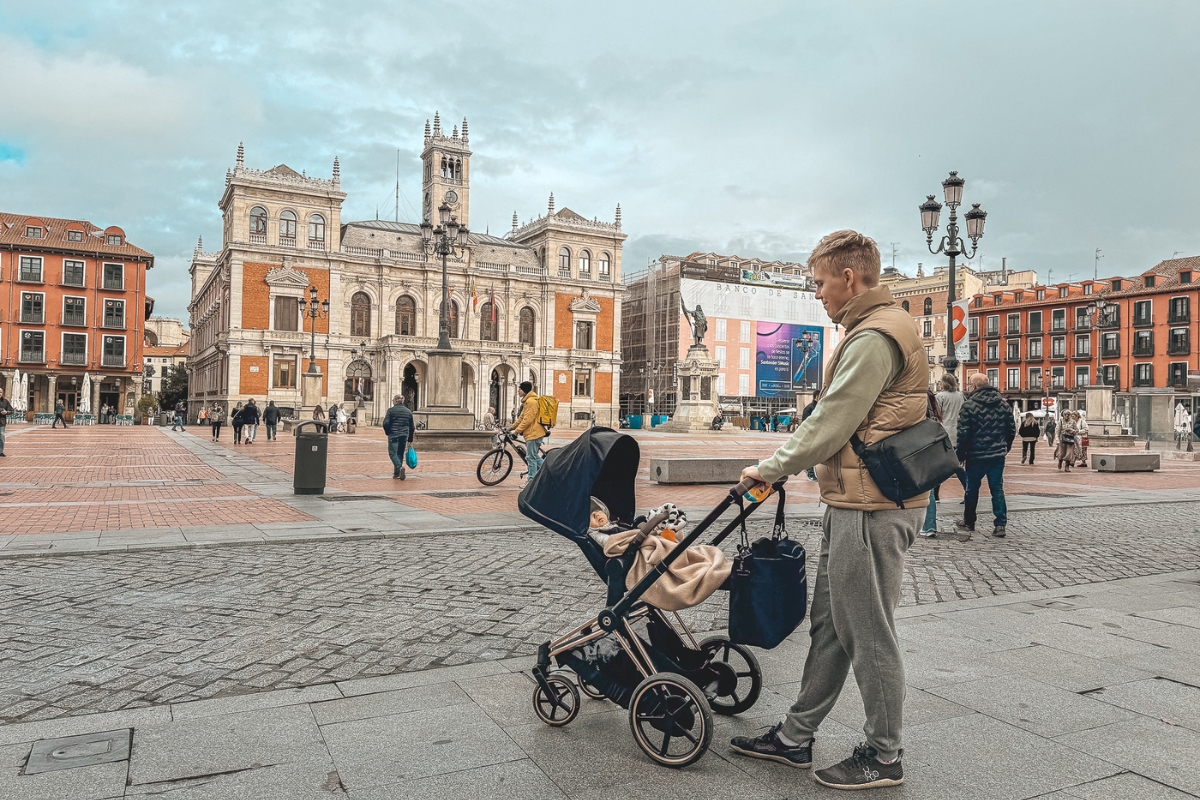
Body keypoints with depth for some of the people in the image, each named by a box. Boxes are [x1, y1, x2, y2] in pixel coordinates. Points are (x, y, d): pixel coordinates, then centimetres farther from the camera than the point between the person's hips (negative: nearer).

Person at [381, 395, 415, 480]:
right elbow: (412, 427, 13)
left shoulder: (391, 410, -3)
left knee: (392, 453, -1)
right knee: (400, 454, 13)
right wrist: (410, 439, 20)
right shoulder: (408, 412, 10)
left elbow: (386, 424, -10)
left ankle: (399, 467, -24)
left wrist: (387, 432, 12)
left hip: (393, 435, -4)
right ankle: (397, 473, 16)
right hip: (404, 436, 4)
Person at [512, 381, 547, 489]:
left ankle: (531, 481, 0)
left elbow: (527, 419, -20)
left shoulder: (530, 401, -15)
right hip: (532, 433, 11)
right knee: (534, 456, 15)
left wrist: (517, 430, -15)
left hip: (533, 433, -11)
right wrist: (513, 427, 21)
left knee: (531, 457, -5)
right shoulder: (527, 401, 19)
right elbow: (522, 418, 24)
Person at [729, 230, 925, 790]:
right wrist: (785, 465, 16)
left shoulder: (874, 337, -16)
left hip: (871, 509, -11)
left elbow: (829, 425, -19)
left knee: (869, 634, 2)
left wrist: (769, 470, -7)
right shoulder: (879, 328, 18)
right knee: (828, 624, 16)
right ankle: (796, 737, 27)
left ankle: (884, 757, 19)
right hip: (853, 503, 11)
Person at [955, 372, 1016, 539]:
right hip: (998, 455, 4)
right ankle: (1000, 525, 3)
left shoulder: (969, 405, -13)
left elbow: (963, 433, -14)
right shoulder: (1003, 404, 5)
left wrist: (960, 454, -4)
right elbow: (1012, 430, 9)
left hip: (976, 455, -4)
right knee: (997, 489, 7)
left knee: (972, 489, 10)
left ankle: (969, 522, 23)